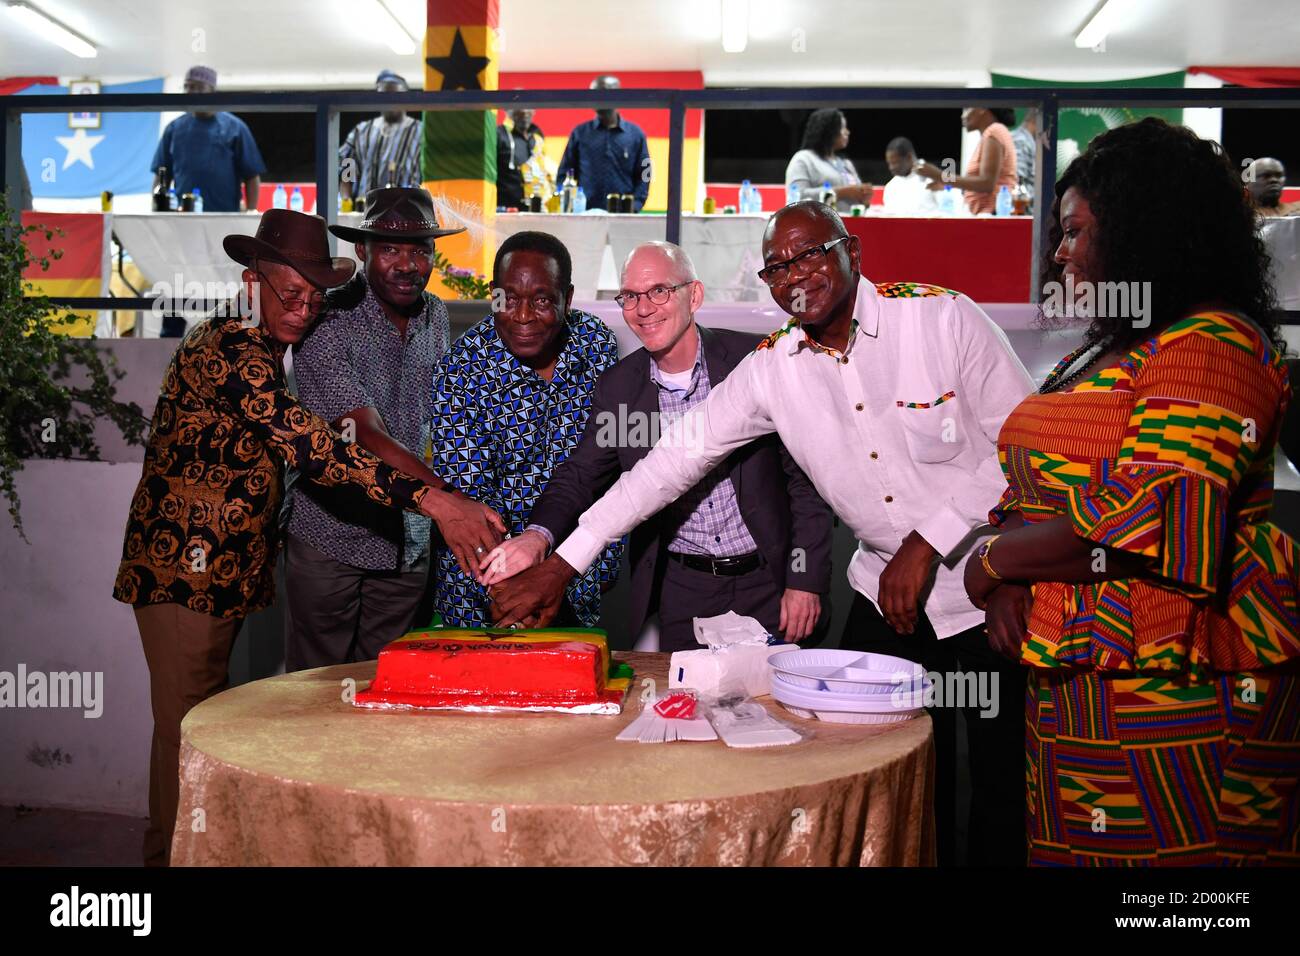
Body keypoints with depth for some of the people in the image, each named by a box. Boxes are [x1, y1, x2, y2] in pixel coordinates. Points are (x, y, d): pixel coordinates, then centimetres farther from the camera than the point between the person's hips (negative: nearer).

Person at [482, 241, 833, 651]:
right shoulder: (617, 386, 1)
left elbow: (805, 478, -5)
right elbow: (580, 474, 2)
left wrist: (806, 581, -8)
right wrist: (538, 535, -19)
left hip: (766, 585, -2)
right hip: (680, 591, 2)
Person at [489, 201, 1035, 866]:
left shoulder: (944, 318, -12)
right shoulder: (771, 369, -3)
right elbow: (677, 457, -5)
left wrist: (929, 541, -14)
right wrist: (562, 565, -8)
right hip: (886, 595, 3)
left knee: (1005, 795, 5)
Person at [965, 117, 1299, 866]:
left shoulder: (1208, 346, -13)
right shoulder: (1104, 353, 17)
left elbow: (1157, 529, -25)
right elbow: (1038, 489, 19)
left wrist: (996, 560, -12)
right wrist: (1008, 581, -2)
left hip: (1177, 701, -9)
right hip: (1082, 686, 9)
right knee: (1075, 849, 14)